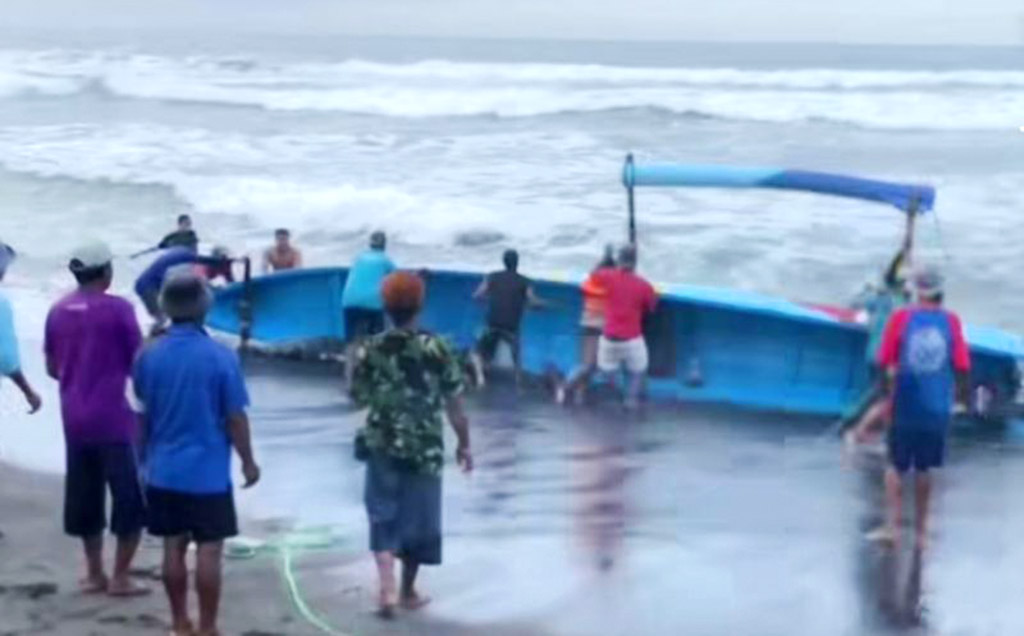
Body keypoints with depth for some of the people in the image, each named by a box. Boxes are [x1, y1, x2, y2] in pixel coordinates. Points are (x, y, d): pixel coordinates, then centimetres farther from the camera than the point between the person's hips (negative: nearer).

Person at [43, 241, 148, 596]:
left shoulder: (58, 312, 6)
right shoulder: (117, 308, -11)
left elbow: (52, 368, 13)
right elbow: (138, 364, -8)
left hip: (74, 418, 6)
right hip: (113, 418, -6)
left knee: (84, 497, 13)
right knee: (132, 496, 3)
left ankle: (94, 574, 18)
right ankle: (120, 578, 2)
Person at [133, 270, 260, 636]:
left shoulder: (149, 356, -3)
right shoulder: (221, 357, -14)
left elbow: (143, 414, 8)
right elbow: (235, 418, -10)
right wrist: (248, 461, 3)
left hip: (163, 471, 4)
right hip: (208, 472, -4)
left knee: (173, 548, 13)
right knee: (208, 552, 3)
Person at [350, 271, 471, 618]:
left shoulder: (370, 350, -7)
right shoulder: (436, 348, -11)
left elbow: (359, 397, 4)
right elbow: (455, 404, -7)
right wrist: (464, 444, 4)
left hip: (382, 445, 1)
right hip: (425, 448, -1)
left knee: (383, 514, 9)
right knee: (418, 517, 13)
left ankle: (387, 586, -9)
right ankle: (408, 591, 24)